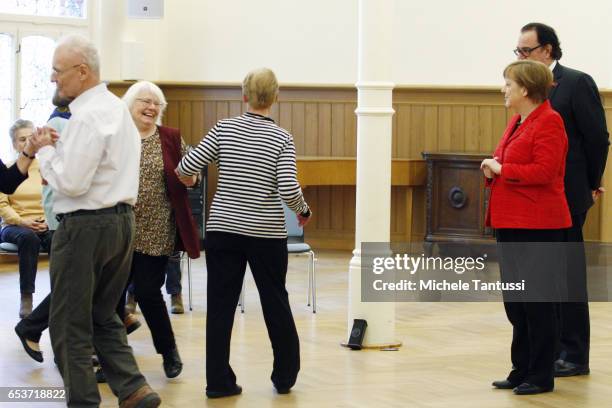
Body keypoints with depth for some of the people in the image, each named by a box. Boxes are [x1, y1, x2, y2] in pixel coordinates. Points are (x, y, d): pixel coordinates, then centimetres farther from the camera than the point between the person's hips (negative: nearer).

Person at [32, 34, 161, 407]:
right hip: (122, 219, 10)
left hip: (86, 226, -10)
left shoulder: (88, 116, -18)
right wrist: (58, 151, 10)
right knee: (104, 317, 16)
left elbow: (71, 183, -21)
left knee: (70, 324, 1)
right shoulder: (117, 107, 13)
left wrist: (46, 150, -7)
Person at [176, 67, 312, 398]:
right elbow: (288, 190, -13)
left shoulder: (224, 128, -2)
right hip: (266, 233, -1)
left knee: (220, 306, 6)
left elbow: (188, 166, -3)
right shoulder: (281, 138, -5)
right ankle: (285, 377, 22)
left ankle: (218, 381, 6)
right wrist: (304, 211, 6)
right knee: (276, 304, 13)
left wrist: (177, 172, 20)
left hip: (223, 228, 1)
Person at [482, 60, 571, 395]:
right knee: (514, 302, 12)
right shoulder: (517, 122, 15)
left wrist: (501, 169, -14)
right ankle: (522, 370, 21)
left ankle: (541, 376, 6)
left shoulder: (548, 122, -13)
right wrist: (492, 170, 2)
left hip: (536, 225, -9)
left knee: (536, 300, -2)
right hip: (510, 222, 9)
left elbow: (543, 171, -22)